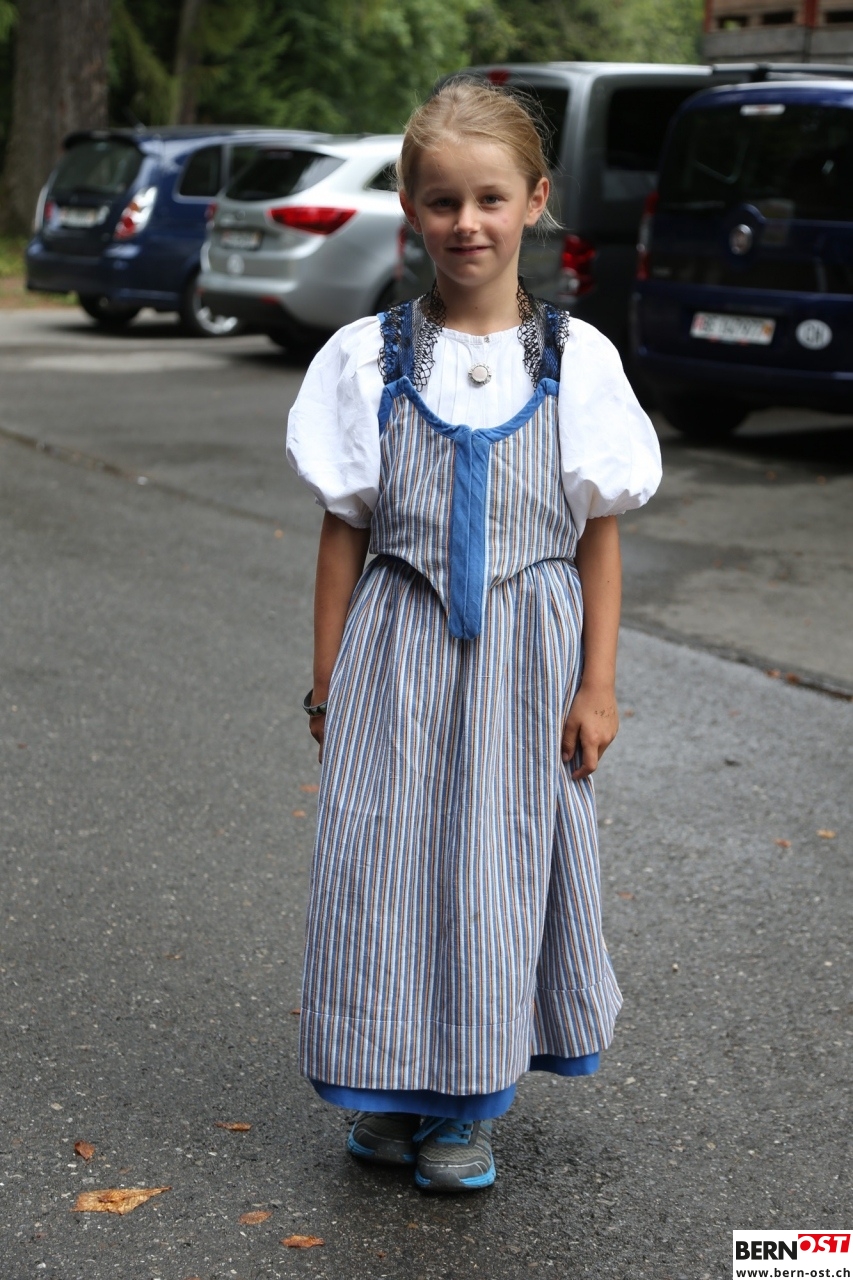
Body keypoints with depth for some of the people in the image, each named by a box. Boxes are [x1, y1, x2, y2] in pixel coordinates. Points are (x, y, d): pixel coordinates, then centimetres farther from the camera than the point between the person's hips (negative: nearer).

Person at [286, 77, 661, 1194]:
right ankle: (395, 1089, 21)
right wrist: (329, 682, 2)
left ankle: (470, 1104, 25)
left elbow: (599, 535, 3)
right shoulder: (368, 357, 0)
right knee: (386, 861, 2)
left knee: (502, 866, 8)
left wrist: (597, 684, -1)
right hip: (397, 652, 0)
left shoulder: (578, 361, 0)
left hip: (525, 659, 0)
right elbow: (344, 530, 3)